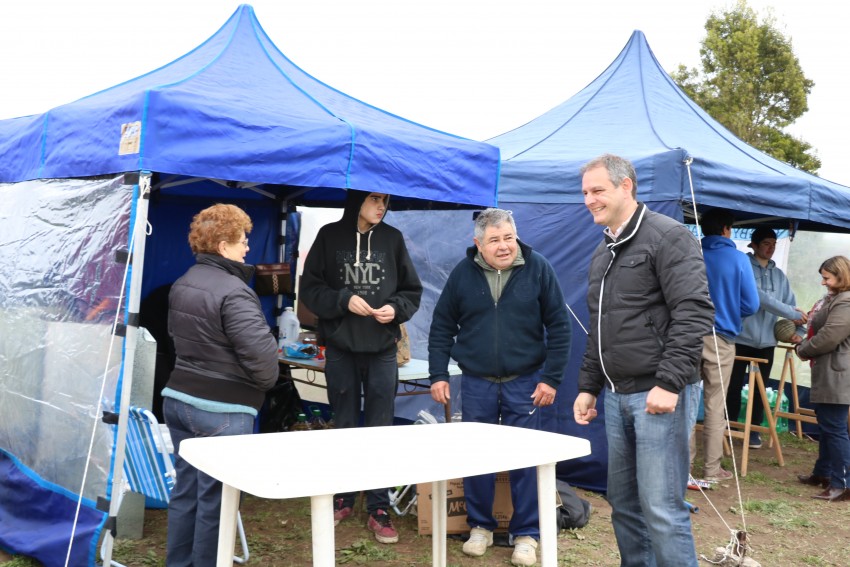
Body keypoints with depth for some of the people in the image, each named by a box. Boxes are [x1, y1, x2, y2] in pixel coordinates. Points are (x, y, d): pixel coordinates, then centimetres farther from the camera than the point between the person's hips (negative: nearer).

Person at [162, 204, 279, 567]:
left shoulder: (182, 285, 10)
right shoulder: (232, 291, -19)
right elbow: (261, 351, -24)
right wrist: (266, 382, -5)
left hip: (178, 397, 9)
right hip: (222, 410, -9)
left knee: (185, 489, 18)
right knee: (215, 498, 3)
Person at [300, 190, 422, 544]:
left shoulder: (393, 239, 2)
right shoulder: (330, 236, -1)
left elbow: (412, 291, 7)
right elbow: (310, 289, -1)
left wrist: (395, 308, -12)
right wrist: (344, 300, -16)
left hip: (382, 349, 0)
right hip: (340, 347, 0)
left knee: (380, 429, 4)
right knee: (344, 427, 12)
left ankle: (378, 509, 13)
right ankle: (343, 499, 28)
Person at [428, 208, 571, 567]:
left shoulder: (538, 269, -5)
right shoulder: (462, 274, -1)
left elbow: (558, 327, -3)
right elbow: (442, 327, 5)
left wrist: (551, 378, -7)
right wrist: (438, 375, 0)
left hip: (524, 382, -1)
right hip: (476, 382, 2)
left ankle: (526, 534, 18)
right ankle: (480, 527, 26)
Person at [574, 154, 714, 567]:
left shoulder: (668, 237, -8)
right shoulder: (602, 253, 18)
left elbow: (694, 313, -17)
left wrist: (670, 382, -22)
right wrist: (588, 386, 19)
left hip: (655, 394, -8)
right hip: (616, 395, 8)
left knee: (661, 509, -7)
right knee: (623, 502, 14)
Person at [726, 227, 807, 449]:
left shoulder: (779, 275, 12)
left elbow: (791, 304, 7)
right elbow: (758, 297, -17)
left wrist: (799, 331, -9)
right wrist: (791, 313, -17)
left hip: (766, 340, 5)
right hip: (741, 337, -5)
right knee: (734, 386, 2)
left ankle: (754, 430, 18)